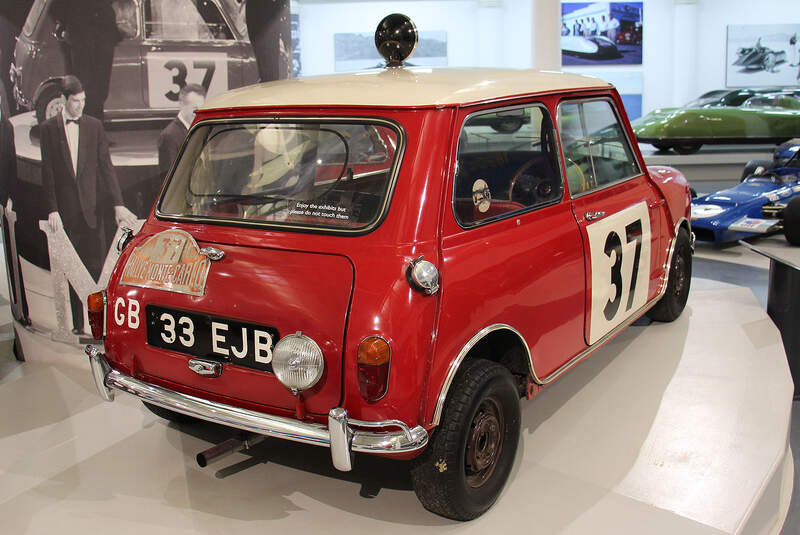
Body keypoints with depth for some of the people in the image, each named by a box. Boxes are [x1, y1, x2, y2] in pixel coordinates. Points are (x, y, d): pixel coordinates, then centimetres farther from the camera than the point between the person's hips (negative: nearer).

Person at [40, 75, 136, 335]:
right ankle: (78, 323, 16)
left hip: (92, 208, 0)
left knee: (97, 266, -1)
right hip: (65, 211, 0)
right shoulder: (48, 129, 2)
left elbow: (106, 166, 1)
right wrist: (52, 210, -6)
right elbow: (47, 173, 1)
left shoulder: (94, 126, 5)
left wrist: (118, 204, -8)